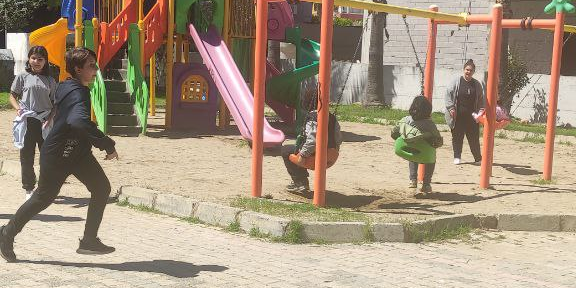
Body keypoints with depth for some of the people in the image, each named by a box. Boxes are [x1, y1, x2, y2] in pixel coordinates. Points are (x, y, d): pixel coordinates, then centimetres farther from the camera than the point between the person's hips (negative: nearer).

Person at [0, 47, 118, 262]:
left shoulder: (67, 87, 4)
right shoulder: (77, 93, -27)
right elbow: (79, 122, -48)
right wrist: (107, 145, -43)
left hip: (77, 152, 9)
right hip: (57, 156, -9)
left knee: (101, 188, -3)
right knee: (43, 198, 8)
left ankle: (89, 241, 3)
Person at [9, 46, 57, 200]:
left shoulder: (50, 81, 10)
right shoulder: (22, 77, 4)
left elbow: (54, 103, 10)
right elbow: (12, 96, 8)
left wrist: (51, 119, -5)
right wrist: (18, 108, -11)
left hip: (46, 122, 1)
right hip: (27, 121, -1)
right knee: (27, 156, 5)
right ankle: (29, 189, 17)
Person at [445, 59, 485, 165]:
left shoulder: (477, 84, 9)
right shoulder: (456, 82, 0)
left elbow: (481, 100, 15)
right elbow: (448, 95, 0)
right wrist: (451, 108, -9)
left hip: (471, 116, 2)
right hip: (458, 116, -2)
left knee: (474, 137, 2)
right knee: (457, 136, 3)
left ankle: (478, 158, 12)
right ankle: (457, 157, 14)